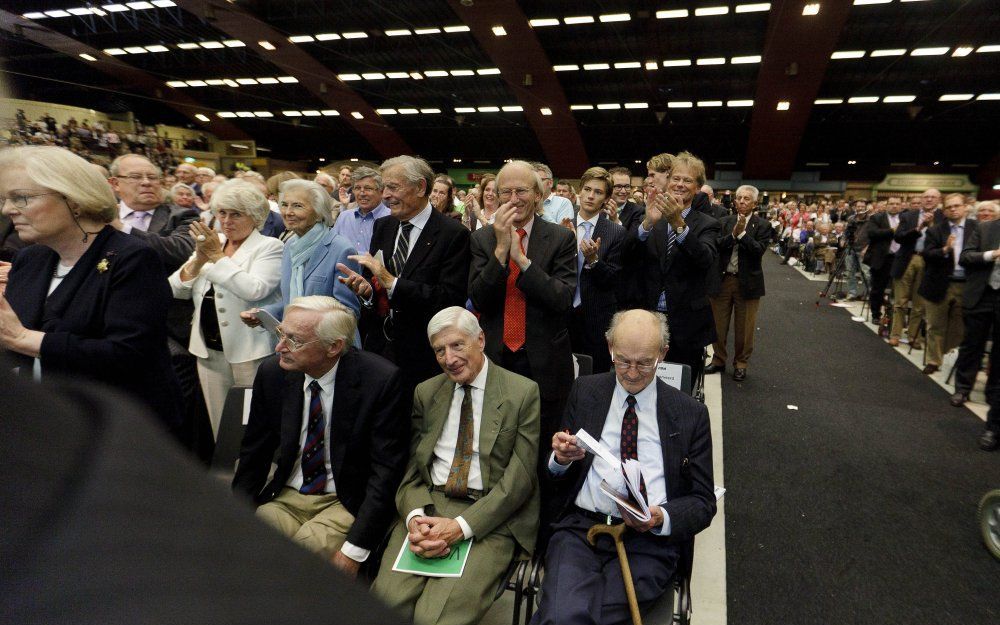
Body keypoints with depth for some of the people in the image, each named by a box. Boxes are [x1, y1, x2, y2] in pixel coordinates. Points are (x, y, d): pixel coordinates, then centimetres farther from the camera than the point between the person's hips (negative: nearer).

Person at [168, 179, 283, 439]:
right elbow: (177, 290, 6)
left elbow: (254, 290, -22)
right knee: (219, 425, 14)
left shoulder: (269, 247, -5)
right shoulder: (210, 243, 11)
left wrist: (217, 256, -15)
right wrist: (199, 259, -9)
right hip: (210, 350, 5)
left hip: (250, 352, -5)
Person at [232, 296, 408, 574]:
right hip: (284, 498, 4)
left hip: (346, 503, -3)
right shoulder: (271, 373, -6)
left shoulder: (379, 380, -19)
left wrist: (355, 550, -19)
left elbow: (386, 469, -16)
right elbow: (254, 455, 7)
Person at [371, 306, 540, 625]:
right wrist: (415, 517, -12)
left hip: (489, 517, -3)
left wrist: (460, 526, -15)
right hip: (427, 506, 4)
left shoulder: (524, 393, -3)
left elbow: (520, 477, -7)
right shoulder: (425, 392, 11)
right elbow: (412, 468, 8)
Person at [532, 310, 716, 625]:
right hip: (579, 527, 2)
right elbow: (556, 476, 18)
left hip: (649, 539, -1)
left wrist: (661, 518, -12)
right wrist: (561, 458, -7)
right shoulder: (585, 391, 11)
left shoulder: (691, 413, 6)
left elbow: (704, 503, 9)